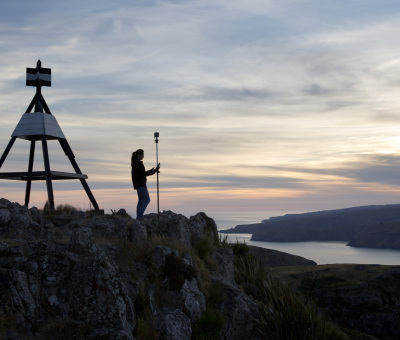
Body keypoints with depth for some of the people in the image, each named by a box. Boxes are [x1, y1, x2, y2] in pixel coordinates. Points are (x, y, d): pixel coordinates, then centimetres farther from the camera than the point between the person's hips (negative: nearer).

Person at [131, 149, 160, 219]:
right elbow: (143, 174, -20)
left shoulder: (135, 163, 16)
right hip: (141, 184, -10)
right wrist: (154, 170, -16)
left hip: (138, 184, 10)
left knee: (141, 200, 10)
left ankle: (138, 216, 7)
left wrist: (151, 171, 23)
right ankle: (140, 215, -13)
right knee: (147, 199, -8)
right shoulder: (139, 163, -15)